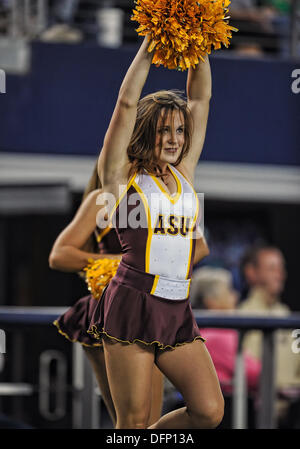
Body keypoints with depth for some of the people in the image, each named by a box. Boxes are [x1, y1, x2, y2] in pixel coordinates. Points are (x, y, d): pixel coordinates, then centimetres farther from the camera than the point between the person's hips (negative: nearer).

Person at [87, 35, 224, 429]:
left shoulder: (183, 173, 14)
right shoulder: (122, 176, 2)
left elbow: (201, 98, 12)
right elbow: (127, 103, -6)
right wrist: (150, 45, -5)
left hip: (179, 312, 5)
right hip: (133, 305, -5)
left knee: (210, 411, -5)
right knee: (134, 422, -4)